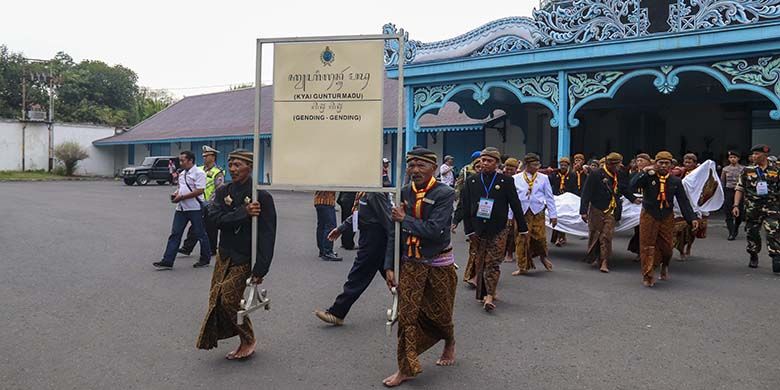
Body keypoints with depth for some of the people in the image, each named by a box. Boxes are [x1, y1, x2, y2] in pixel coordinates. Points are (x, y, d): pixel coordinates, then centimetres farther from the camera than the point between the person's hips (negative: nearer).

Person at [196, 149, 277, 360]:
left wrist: (260, 269, -19)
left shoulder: (262, 197, -12)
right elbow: (216, 218, -12)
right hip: (224, 256, 6)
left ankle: (248, 340, 13)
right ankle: (244, 342, 23)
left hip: (245, 259, -6)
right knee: (217, 300, 5)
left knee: (229, 299, -12)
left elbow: (267, 236, -15)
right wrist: (243, 212, -24)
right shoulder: (223, 192, 5)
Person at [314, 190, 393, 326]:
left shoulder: (375, 193, -22)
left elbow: (387, 218, -23)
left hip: (373, 239, -10)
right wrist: (341, 228, 21)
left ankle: (336, 314, 8)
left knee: (357, 278, -1)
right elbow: (360, 212, 19)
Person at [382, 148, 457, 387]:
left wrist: (405, 219, -17)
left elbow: (434, 230, -26)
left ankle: (450, 343, 47)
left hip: (439, 264, -3)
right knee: (406, 315, -1)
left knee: (440, 313, 14)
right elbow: (394, 232, 2)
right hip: (410, 263, 3)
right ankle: (406, 368, 13)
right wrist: (389, 266, -2)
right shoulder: (404, 193, -2)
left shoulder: (444, 194, -15)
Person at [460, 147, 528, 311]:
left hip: (498, 231, -2)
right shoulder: (471, 181, 6)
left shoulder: (506, 181, 2)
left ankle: (489, 296, -10)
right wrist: (469, 230, -2)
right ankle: (482, 294, 18)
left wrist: (522, 228, 5)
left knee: (493, 263, -8)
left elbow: (516, 205, 4)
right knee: (479, 264, 8)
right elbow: (465, 208, 5)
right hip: (477, 230, 2)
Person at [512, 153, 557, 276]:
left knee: (540, 237, -3)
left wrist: (553, 215, 3)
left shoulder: (543, 178, 4)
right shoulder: (516, 179, 2)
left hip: (538, 212, 0)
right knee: (522, 240, 1)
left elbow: (549, 197, 6)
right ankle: (523, 267, 14)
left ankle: (543, 256, 30)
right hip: (521, 213, 0)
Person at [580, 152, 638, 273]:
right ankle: (595, 258, 23)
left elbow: (625, 189, 25)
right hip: (596, 210, -3)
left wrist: (633, 199, 13)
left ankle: (604, 263, 1)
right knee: (594, 235, 6)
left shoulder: (619, 175, 7)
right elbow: (586, 193, -11)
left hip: (611, 211, 3)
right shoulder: (596, 174, -9)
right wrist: (583, 211, -14)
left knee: (606, 236, -4)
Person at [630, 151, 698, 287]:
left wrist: (692, 218, -6)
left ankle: (664, 266, 41)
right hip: (649, 216, -2)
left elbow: (683, 201, 1)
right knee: (648, 246, 0)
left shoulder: (675, 181, 2)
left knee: (666, 246, 10)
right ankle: (648, 276, 8)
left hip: (667, 217, 3)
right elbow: (633, 186, -22)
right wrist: (644, 172, -24)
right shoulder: (648, 177, -7)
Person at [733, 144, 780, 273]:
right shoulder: (747, 171, 7)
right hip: (752, 208, 2)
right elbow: (739, 189, 8)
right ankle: (753, 257, 28)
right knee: (752, 233, 9)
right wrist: (736, 205, -1)